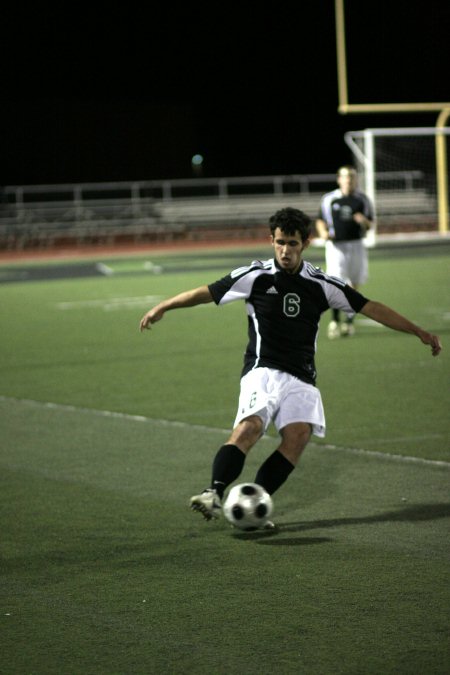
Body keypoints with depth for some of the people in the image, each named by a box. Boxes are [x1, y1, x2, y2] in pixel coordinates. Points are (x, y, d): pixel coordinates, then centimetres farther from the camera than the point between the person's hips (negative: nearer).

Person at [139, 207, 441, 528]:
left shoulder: (322, 284, 6)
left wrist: (420, 332, 9)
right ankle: (214, 494, -40)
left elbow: (371, 308, 9)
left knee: (299, 433, -25)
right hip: (263, 371, -2)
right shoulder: (255, 276, 2)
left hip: (301, 378, 2)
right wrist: (162, 307, 15)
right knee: (250, 426, -29)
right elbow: (206, 293, 10)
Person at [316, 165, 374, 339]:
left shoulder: (362, 200, 4)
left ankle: (349, 322, 23)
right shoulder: (328, 199, 2)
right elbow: (320, 220, 12)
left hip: (356, 246, 2)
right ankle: (335, 321, -4)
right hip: (336, 246, -2)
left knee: (354, 285, 8)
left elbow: (370, 224, 9)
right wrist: (323, 232, -8)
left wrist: (364, 221, -14)